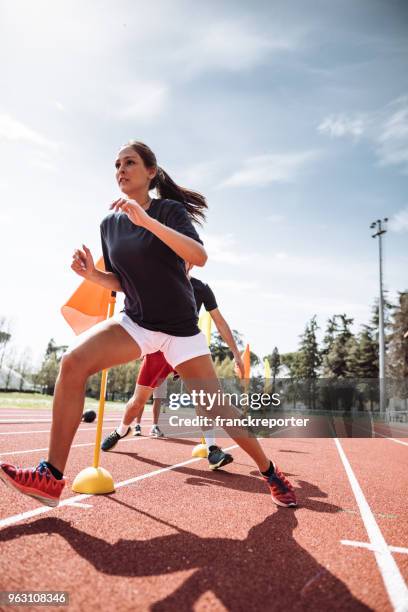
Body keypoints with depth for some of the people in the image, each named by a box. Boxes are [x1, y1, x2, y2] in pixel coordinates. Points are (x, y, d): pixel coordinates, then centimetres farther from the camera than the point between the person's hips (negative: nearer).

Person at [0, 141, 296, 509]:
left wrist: (147, 221, -34)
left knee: (217, 414, -2)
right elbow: (120, 282, 10)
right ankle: (52, 477, -13)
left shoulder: (171, 210, -9)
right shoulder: (110, 223, 4)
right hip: (135, 322, 4)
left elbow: (200, 257, -26)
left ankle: (270, 472, 25)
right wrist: (92, 274, -11)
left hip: (181, 329, -3)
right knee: (73, 362, -22)